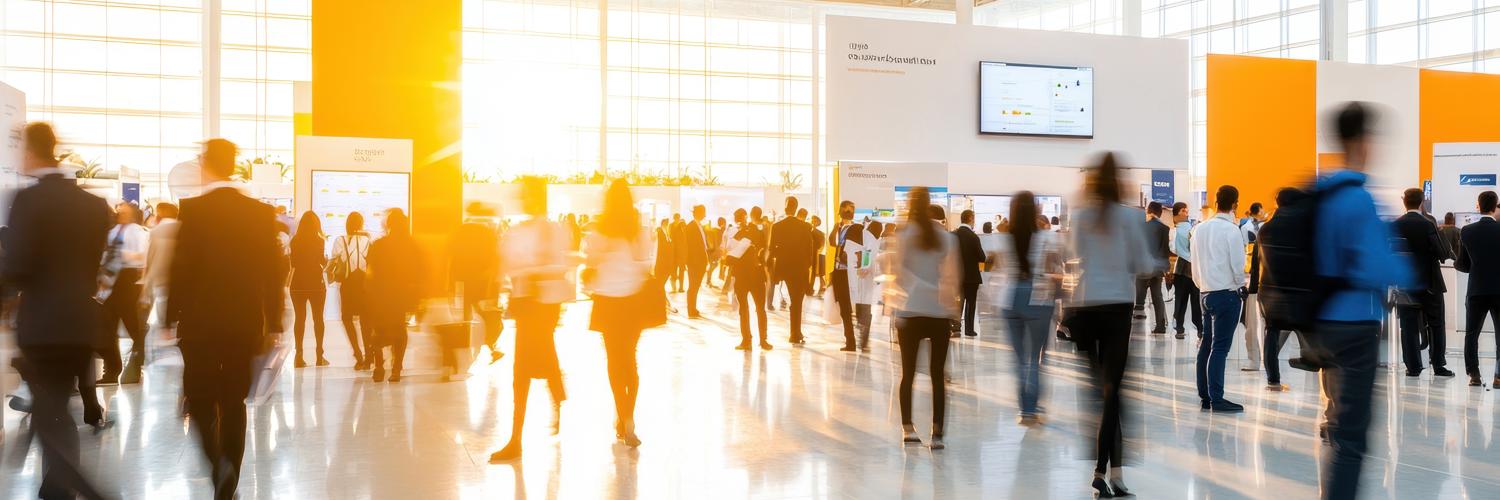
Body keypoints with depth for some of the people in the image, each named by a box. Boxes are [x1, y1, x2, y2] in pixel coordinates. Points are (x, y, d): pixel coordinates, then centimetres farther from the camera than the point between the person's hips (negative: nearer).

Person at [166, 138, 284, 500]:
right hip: (246, 322, 3)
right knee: (234, 402, 13)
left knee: (200, 400, 9)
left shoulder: (194, 210, -9)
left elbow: (182, 268, -10)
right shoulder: (261, 212, 2)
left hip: (201, 322, -3)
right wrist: (273, 324, 9)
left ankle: (220, 463, -15)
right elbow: (273, 271, 3)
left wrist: (172, 317, 0)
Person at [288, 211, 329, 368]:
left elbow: (293, 262, 4)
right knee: (318, 318, 7)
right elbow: (322, 260, -11)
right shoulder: (318, 241, -9)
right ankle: (319, 356, 7)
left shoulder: (295, 241, 0)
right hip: (316, 283, -2)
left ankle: (299, 356, 4)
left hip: (298, 283, 2)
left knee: (299, 318, 7)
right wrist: (327, 259, 10)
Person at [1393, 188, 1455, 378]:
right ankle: (1438, 365, 12)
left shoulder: (1395, 226, -3)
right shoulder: (1427, 225, -12)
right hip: (1429, 282, -2)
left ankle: (1413, 366, 4)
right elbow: (1442, 253, -13)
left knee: (1409, 325, 4)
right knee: (1436, 324, 10)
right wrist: (1450, 252, 8)